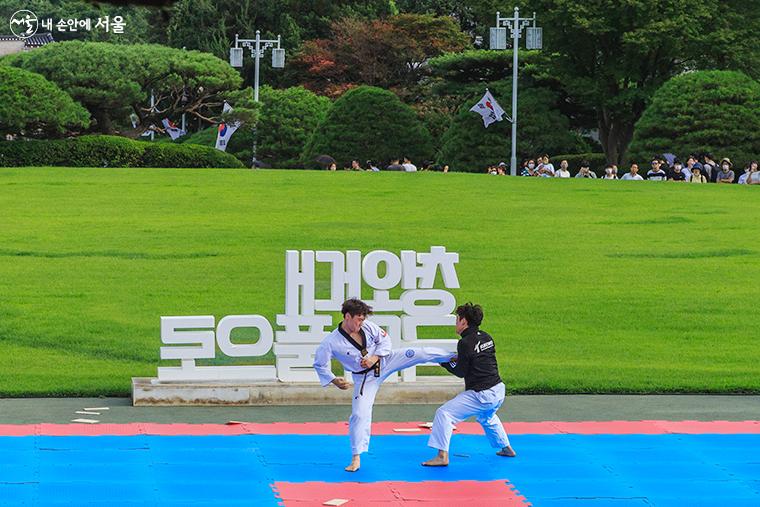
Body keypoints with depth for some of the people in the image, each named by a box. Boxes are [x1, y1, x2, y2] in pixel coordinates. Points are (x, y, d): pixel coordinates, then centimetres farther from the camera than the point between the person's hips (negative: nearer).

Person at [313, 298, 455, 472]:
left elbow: (384, 340, -1)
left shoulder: (367, 327, -14)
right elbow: (320, 364, -11)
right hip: (365, 378, -3)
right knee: (360, 414, -6)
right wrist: (334, 380, -25)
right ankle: (356, 458, 5)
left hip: (385, 361, 3)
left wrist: (375, 357, -18)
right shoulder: (331, 342, -23)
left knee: (421, 354, -8)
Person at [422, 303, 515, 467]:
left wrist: (445, 362, 4)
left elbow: (461, 372, -10)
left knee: (444, 413, -6)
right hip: (498, 390, 8)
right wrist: (458, 359, 14)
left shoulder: (465, 343, -15)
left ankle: (442, 456, -11)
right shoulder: (486, 337, 8)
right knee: (487, 417, 38)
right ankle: (506, 448, 49)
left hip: (480, 395, -8)